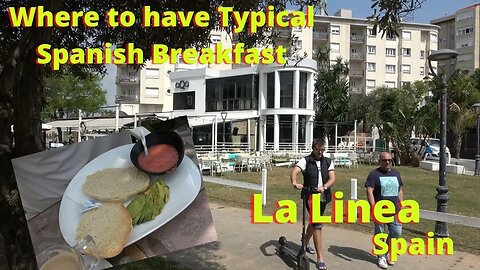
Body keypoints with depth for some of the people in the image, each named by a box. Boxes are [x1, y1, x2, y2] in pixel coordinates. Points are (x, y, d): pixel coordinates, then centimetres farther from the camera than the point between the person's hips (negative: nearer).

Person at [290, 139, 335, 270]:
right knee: (318, 225, -11)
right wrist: (295, 183, -43)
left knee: (314, 221, 22)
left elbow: (332, 178, -6)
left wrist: (324, 187, -26)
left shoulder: (328, 162, 5)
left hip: (323, 197, 5)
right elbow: (294, 172, -22)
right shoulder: (305, 161, -7)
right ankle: (320, 259, -5)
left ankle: (306, 243, 47)